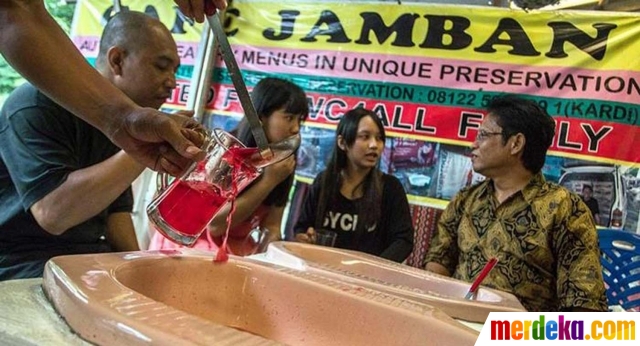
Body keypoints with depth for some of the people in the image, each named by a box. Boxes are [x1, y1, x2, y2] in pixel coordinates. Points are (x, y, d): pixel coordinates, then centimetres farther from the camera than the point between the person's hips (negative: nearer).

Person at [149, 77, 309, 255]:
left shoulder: (282, 162, -5)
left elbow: (272, 227, -4)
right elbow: (214, 224, -21)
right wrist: (268, 181, -24)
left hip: (235, 251, 4)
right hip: (189, 244, -4)